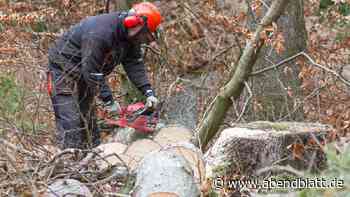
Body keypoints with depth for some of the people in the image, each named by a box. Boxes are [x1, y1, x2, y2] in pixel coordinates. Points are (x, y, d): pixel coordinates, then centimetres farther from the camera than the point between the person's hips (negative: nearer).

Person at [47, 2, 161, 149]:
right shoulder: (99, 33, -35)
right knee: (70, 122, -15)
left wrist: (149, 93, -16)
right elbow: (92, 72, -32)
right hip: (64, 69, -9)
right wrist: (109, 101, -27)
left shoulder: (130, 36, -8)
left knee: (88, 118, 9)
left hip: (84, 74, 9)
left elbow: (135, 65, -6)